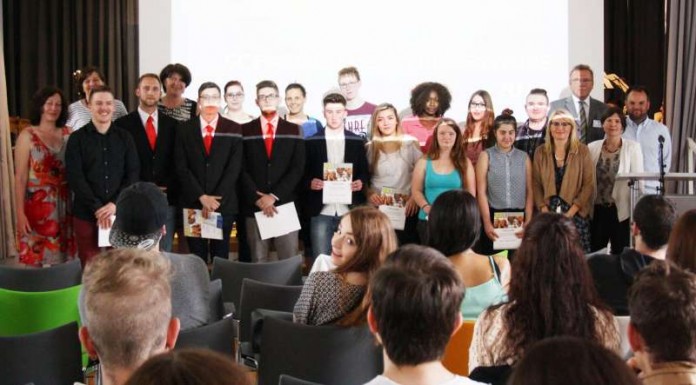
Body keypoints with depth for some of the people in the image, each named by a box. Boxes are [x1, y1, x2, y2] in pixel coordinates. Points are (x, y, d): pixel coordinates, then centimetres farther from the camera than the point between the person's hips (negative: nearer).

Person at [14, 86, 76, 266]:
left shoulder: (68, 134, 6)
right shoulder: (27, 135, -4)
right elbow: (20, 177, -7)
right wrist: (20, 213, -13)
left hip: (64, 205, 3)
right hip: (37, 205, -3)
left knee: (62, 259, 7)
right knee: (37, 259, -1)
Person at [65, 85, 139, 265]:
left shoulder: (124, 137, 8)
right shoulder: (77, 138, 2)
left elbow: (133, 174, 2)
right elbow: (75, 177, -5)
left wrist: (115, 204, -11)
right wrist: (97, 207, -13)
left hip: (119, 212, 2)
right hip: (86, 214, -1)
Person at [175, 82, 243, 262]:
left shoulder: (233, 129, 4)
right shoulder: (185, 129, 6)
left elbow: (234, 167, -3)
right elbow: (182, 167, -1)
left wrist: (215, 198, -11)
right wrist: (202, 197, -11)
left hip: (223, 203, 0)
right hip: (193, 203, 0)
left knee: (220, 257, 4)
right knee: (197, 256, 4)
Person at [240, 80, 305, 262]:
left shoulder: (294, 130, 8)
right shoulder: (246, 131, 8)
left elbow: (297, 169, 0)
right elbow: (242, 170, 1)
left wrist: (274, 196, -10)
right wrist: (257, 198, -11)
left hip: (285, 204, 0)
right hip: (254, 206, 0)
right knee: (259, 262, 3)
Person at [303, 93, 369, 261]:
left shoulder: (357, 141, 9)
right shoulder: (311, 142, 5)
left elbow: (365, 172, 11)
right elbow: (303, 174, 5)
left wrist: (361, 182, -10)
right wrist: (310, 182, -15)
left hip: (350, 211, 1)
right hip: (321, 212, -1)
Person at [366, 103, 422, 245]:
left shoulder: (410, 143, 2)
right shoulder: (370, 147, 7)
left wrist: (415, 197, -10)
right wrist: (369, 194, -10)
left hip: (406, 207, -1)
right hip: (378, 207, 1)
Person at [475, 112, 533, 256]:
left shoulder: (524, 157, 10)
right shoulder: (486, 156, 4)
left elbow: (529, 191, 8)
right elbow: (481, 192, -2)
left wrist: (528, 221, -3)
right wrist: (487, 222, -9)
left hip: (519, 217, 2)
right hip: (493, 216, -2)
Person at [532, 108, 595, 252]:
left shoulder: (582, 151, 2)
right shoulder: (540, 152, 8)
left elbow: (589, 184, -2)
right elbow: (536, 184, 6)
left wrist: (570, 212, -9)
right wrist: (544, 211, -7)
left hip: (576, 214, -1)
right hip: (548, 214, 1)